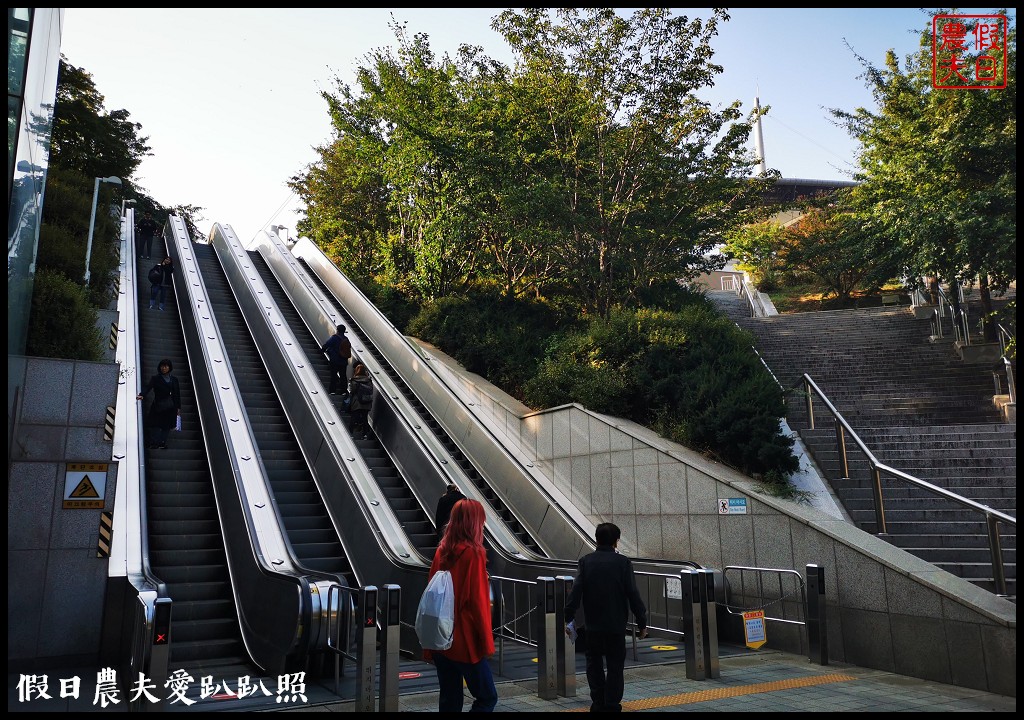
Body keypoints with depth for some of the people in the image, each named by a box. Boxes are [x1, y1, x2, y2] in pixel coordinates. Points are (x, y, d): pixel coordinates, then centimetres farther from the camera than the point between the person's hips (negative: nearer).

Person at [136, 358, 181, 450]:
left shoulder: (174, 380, 13)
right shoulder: (155, 378, 3)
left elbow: (177, 394, 15)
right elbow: (148, 387, -13)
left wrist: (178, 408, 12)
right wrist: (142, 394, -33)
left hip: (170, 408, 3)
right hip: (158, 407, -3)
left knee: (166, 426, 1)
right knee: (156, 425, -7)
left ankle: (162, 443, 5)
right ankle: (154, 443, -8)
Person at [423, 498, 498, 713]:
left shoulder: (442, 552, 5)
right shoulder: (473, 553, -14)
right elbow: (478, 601, -15)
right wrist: (487, 643, -6)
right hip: (465, 642, -7)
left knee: (449, 701, 14)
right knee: (487, 697, 6)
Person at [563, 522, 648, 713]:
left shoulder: (586, 561, -2)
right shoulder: (623, 562, -7)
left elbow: (576, 592, -7)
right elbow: (633, 595, -8)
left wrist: (568, 618, -3)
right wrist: (642, 622, -1)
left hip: (592, 625, 2)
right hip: (616, 625, -1)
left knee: (594, 664, 15)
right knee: (615, 666, 9)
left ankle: (598, 704, 18)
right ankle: (612, 706, 8)